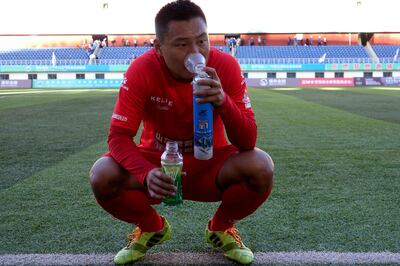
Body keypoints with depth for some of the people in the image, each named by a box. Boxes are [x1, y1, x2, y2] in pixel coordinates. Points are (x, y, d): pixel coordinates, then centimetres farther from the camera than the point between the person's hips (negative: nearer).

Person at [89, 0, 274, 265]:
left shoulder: (226, 66, -19)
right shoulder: (141, 70, -20)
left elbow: (248, 143, -21)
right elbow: (119, 137, -20)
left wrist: (223, 101, -41)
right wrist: (147, 173, -40)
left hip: (210, 164, 0)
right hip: (157, 163, 0)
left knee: (261, 167, -28)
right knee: (102, 177, -26)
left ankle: (221, 228, 6)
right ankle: (152, 228, 9)